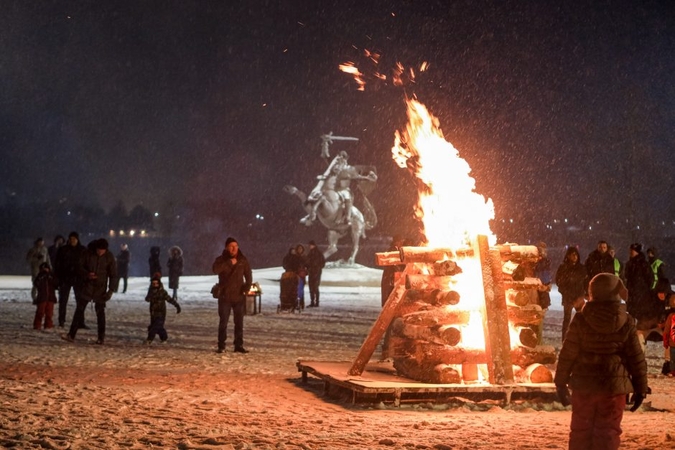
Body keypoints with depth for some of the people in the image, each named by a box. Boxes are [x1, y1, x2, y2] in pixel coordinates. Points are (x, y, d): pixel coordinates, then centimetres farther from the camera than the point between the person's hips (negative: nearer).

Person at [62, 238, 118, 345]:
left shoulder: (109, 257, -6)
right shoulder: (88, 253, -5)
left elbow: (113, 275, -2)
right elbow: (80, 267, 4)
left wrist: (111, 290, -10)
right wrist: (87, 274, -17)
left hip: (100, 289, -1)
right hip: (87, 287, 1)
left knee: (100, 312, 1)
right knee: (79, 310, -1)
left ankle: (101, 337, 9)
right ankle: (71, 335, 0)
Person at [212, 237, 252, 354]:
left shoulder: (243, 260, 5)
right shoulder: (221, 260, -1)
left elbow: (248, 276, 10)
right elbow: (215, 269, -22)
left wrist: (246, 288, -5)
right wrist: (229, 263, -26)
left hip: (239, 296, 2)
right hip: (225, 296, -2)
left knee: (239, 322, 3)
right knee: (223, 322, -3)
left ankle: (239, 345, 8)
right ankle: (221, 346, 2)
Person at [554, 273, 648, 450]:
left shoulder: (580, 320, -7)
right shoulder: (626, 323, -5)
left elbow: (567, 354, -5)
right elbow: (637, 359, 0)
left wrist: (561, 383, 4)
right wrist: (641, 389, 9)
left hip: (584, 384, 0)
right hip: (614, 386, 0)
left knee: (580, 433, 12)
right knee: (608, 435, 5)